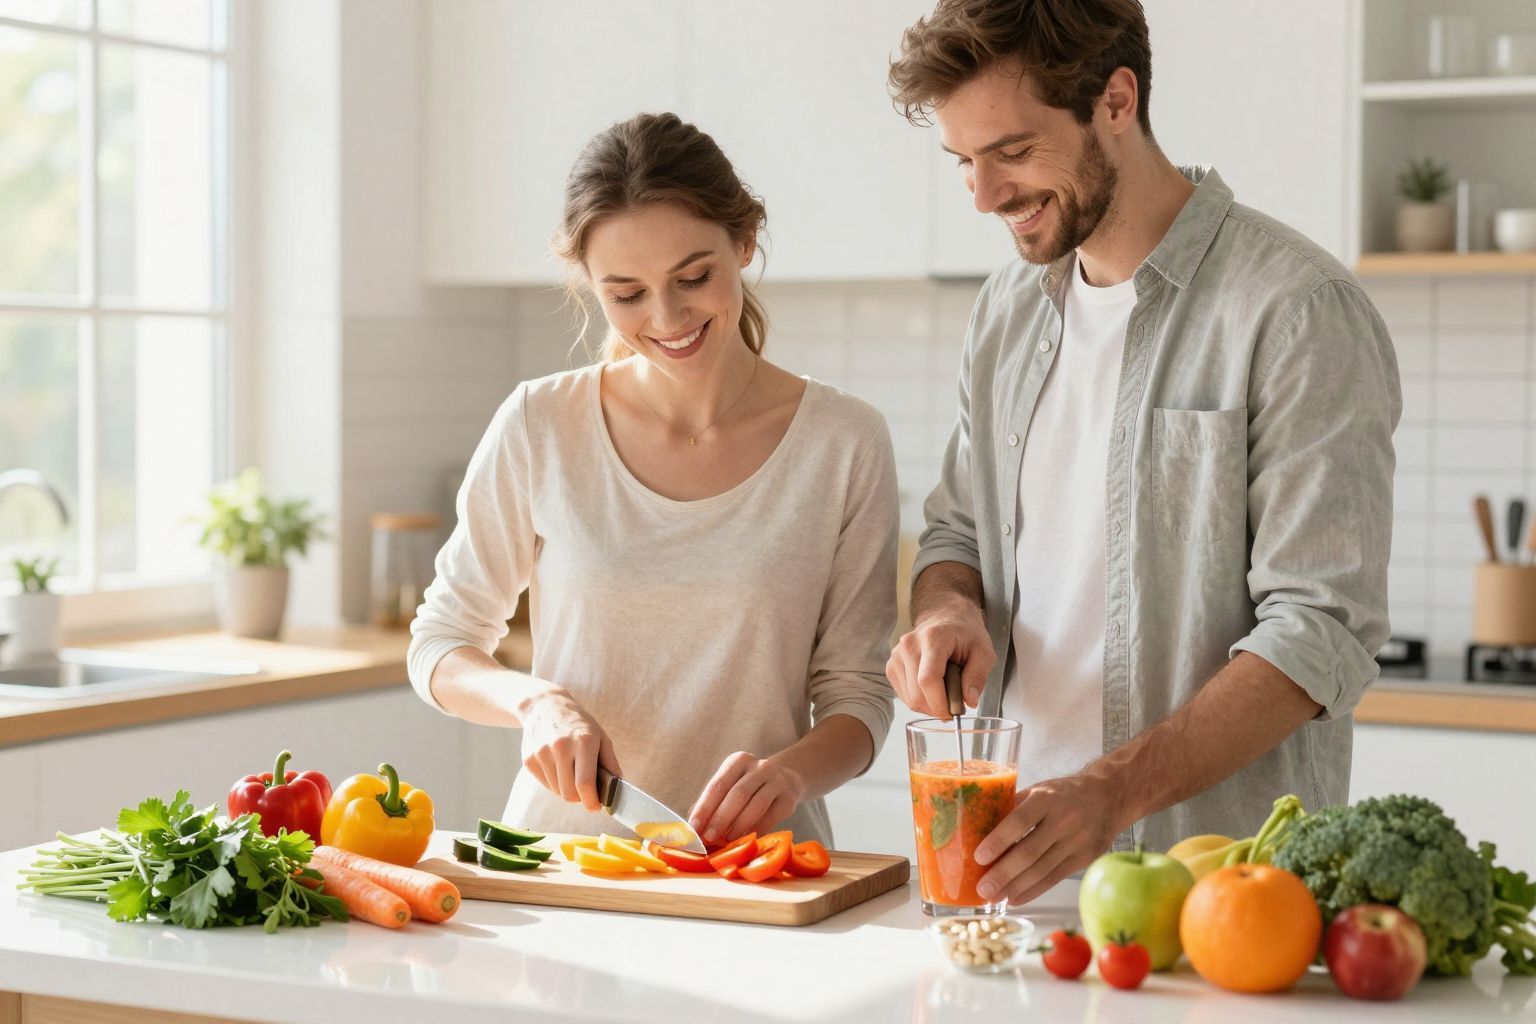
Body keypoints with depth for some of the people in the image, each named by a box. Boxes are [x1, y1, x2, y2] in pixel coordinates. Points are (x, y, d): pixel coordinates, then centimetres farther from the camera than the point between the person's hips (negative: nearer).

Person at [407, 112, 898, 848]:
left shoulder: (844, 443, 1)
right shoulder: (539, 428, 1)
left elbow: (855, 692, 5)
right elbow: (439, 647, 11)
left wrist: (793, 772, -16)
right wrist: (535, 699, -10)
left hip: (757, 865, 0)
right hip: (562, 853, 0)